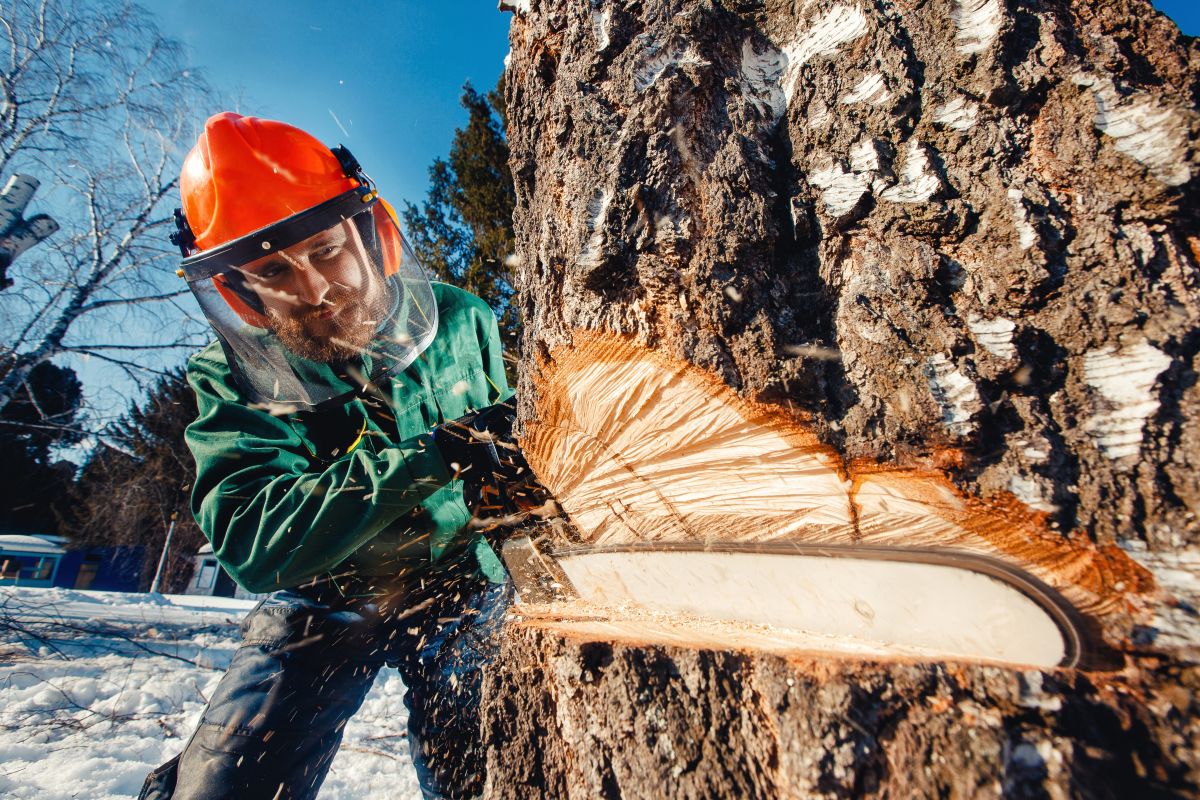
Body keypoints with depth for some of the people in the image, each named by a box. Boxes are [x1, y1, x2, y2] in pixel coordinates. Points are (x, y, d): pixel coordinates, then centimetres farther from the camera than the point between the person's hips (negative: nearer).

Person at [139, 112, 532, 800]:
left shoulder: (461, 322, -9)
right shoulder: (235, 378, -12)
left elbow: (519, 423, 6)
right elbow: (249, 541, -27)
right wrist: (427, 458, -37)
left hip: (462, 586, 1)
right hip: (322, 602, 0)